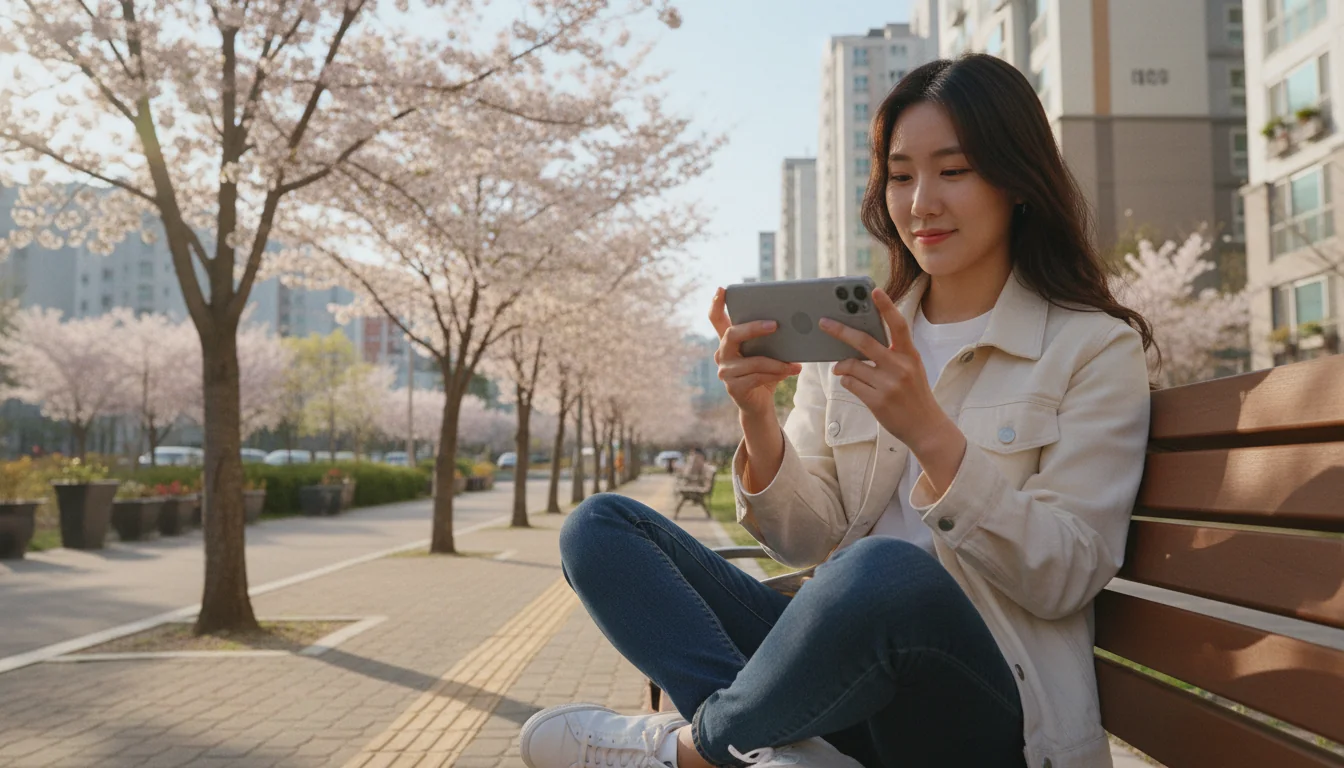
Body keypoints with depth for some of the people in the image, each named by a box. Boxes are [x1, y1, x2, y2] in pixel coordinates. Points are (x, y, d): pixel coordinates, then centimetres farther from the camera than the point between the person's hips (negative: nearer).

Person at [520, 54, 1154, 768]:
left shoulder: (1096, 347, 0)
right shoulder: (852, 335, 11)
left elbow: (1064, 580, -9)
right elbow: (806, 540, 6)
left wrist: (930, 432, -21)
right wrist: (757, 417, -13)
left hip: (991, 698, -4)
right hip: (844, 662, 5)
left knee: (885, 572, -38)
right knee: (600, 526, -5)